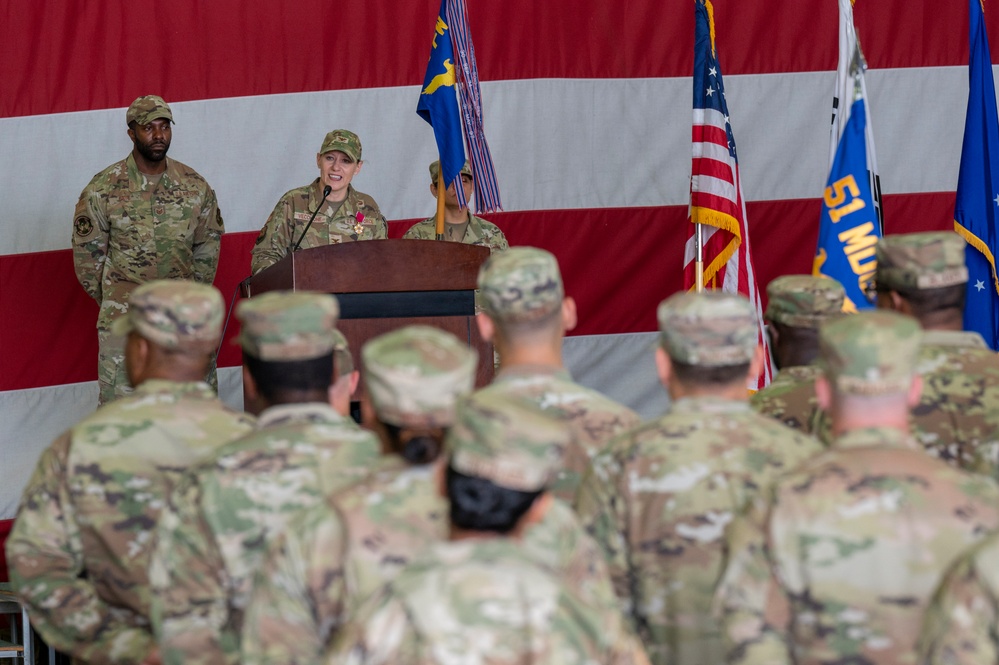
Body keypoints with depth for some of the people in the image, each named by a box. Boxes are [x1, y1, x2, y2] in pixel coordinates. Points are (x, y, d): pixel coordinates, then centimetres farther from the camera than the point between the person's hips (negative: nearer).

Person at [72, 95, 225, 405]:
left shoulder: (195, 186, 4)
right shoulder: (103, 188, -4)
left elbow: (208, 245, 15)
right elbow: (87, 253, 3)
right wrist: (113, 301, 8)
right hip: (125, 321, -3)